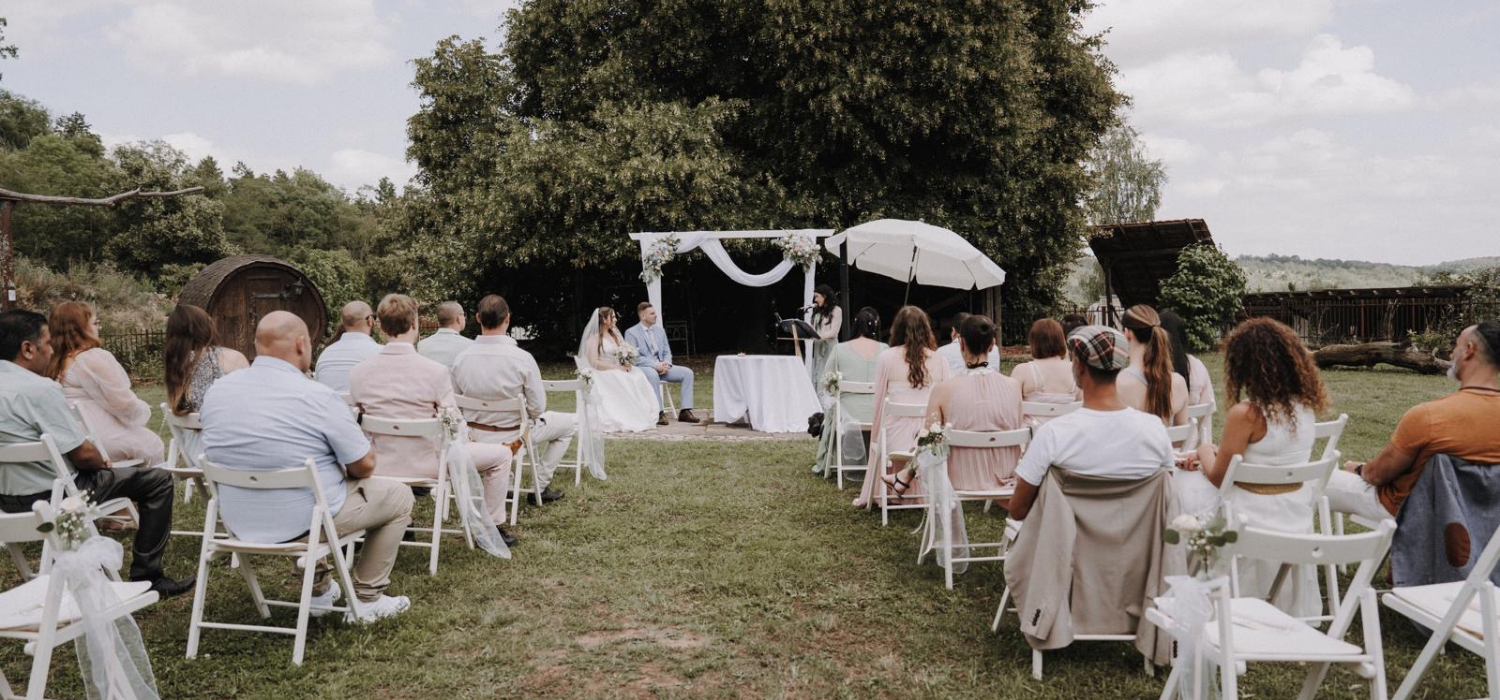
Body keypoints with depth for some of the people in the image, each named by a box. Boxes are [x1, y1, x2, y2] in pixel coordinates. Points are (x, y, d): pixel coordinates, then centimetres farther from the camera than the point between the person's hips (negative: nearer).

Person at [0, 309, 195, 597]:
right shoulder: (39, 388, -24)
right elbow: (83, 454, -22)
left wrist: (98, 460, 13)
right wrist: (102, 461, 2)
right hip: (49, 497, -9)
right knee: (158, 480, -2)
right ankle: (146, 576, 3)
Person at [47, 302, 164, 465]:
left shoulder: (55, 364, 9)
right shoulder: (94, 358, -16)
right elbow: (125, 405, -15)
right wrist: (144, 411, 5)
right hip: (99, 442, -8)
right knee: (151, 443, 15)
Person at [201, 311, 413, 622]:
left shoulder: (216, 391, -3)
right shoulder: (318, 396, -21)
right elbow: (364, 466, -14)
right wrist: (346, 471, 10)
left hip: (239, 524, 7)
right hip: (303, 524, -6)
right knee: (398, 495, 14)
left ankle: (318, 591, 39)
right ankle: (368, 599, 18)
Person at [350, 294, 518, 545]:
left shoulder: (357, 373, -7)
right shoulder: (435, 371, -18)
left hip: (380, 465, 5)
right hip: (427, 464, -4)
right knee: (501, 454, 14)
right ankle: (492, 527, 21)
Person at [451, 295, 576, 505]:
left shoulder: (460, 359, -13)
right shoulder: (522, 358, -24)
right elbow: (537, 409, -15)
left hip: (474, 437, 5)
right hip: (512, 438, -5)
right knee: (569, 423, 19)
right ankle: (540, 487, 19)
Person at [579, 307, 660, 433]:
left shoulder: (614, 334, 18)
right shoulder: (593, 338, -5)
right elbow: (594, 362, -15)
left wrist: (626, 363, -7)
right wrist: (617, 367, -19)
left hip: (619, 370, 6)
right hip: (603, 374, -6)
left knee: (638, 376, -23)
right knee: (623, 383, -33)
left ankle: (640, 416, -30)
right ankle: (625, 421, -32)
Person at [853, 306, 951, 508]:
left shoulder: (886, 358, -2)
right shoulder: (939, 360, 3)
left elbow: (879, 403, 4)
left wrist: (876, 436, 17)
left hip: (896, 439, -1)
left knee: (878, 446, 30)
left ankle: (870, 496, 37)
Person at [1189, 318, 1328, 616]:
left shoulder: (1246, 414, -22)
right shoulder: (1306, 406, -1)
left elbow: (1217, 477, -10)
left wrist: (1205, 451, 10)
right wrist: (1223, 452, 17)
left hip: (1256, 523, -7)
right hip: (1298, 518, 7)